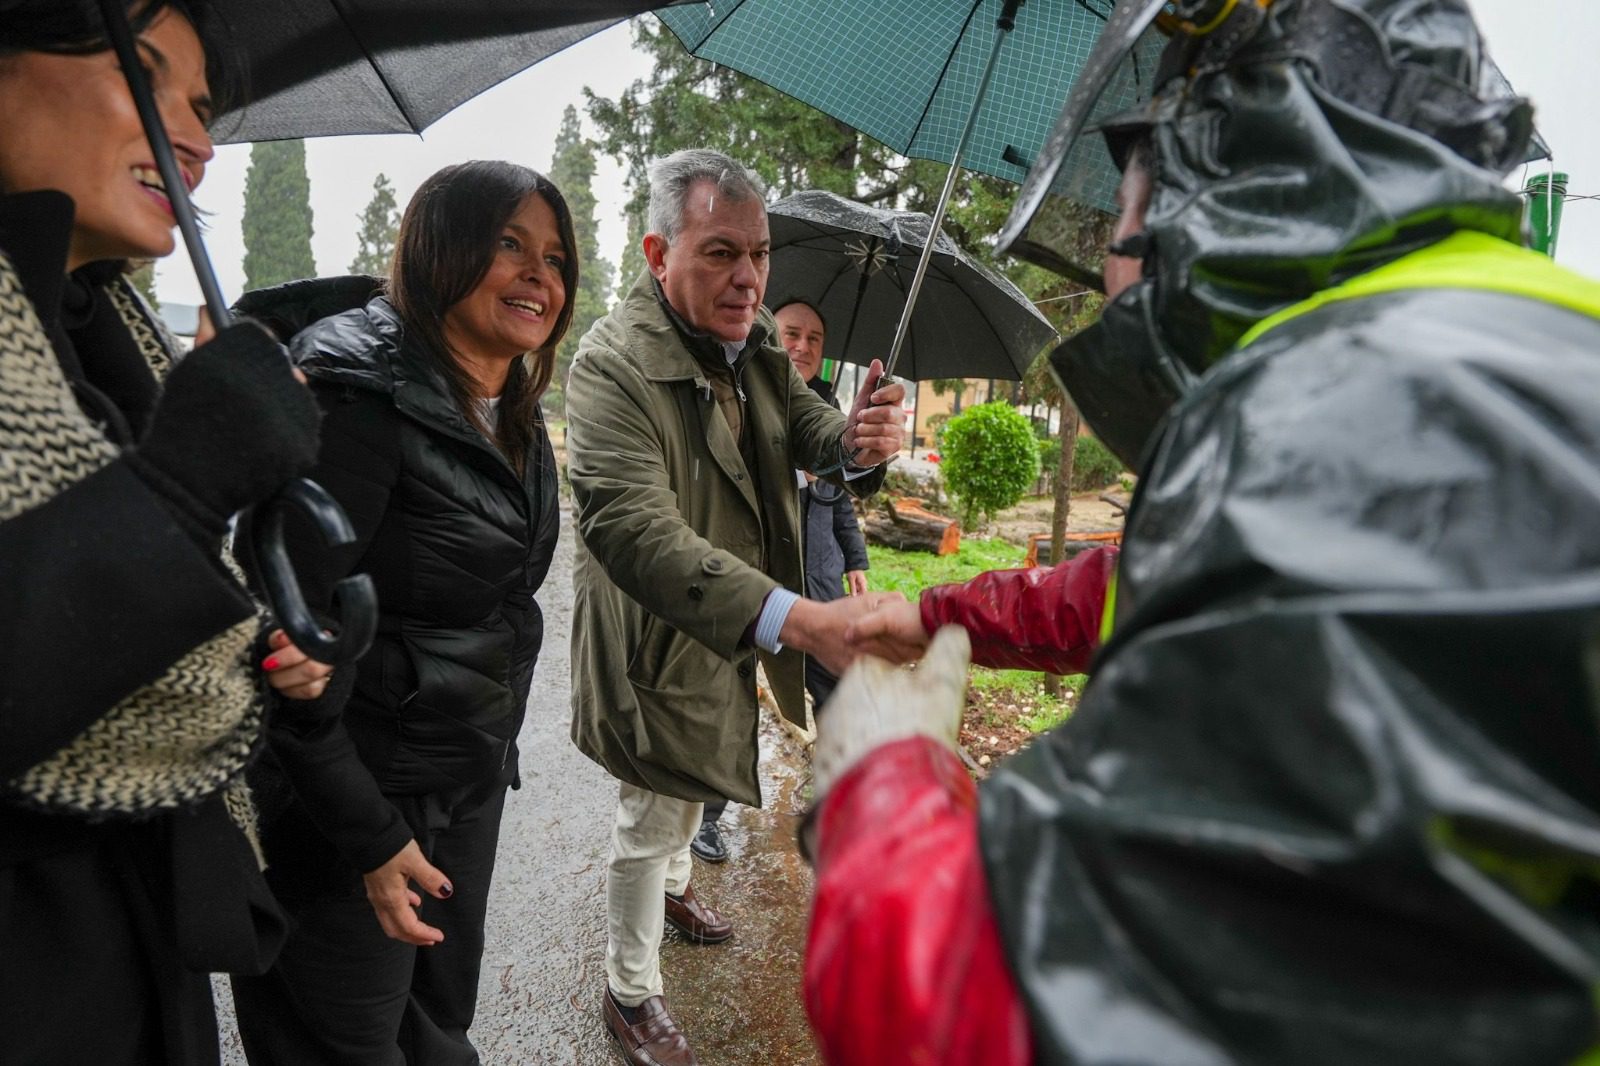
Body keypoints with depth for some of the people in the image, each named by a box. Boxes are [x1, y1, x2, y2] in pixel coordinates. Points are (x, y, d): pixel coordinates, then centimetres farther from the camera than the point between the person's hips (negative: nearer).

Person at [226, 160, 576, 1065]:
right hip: (360, 799, -7)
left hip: (471, 786, 8)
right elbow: (283, 636, -24)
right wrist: (369, 836, -21)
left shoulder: (515, 415, 5)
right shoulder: (361, 397, -22)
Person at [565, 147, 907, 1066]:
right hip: (663, 638, -7)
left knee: (696, 782, 30)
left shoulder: (755, 339, -5)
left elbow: (803, 426, -3)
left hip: (738, 627, 7)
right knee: (653, 814, 11)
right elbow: (636, 528, -42)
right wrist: (802, 620, -54)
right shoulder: (612, 364, -30)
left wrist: (854, 441, -32)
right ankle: (631, 992, 36)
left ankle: (673, 884, 59)